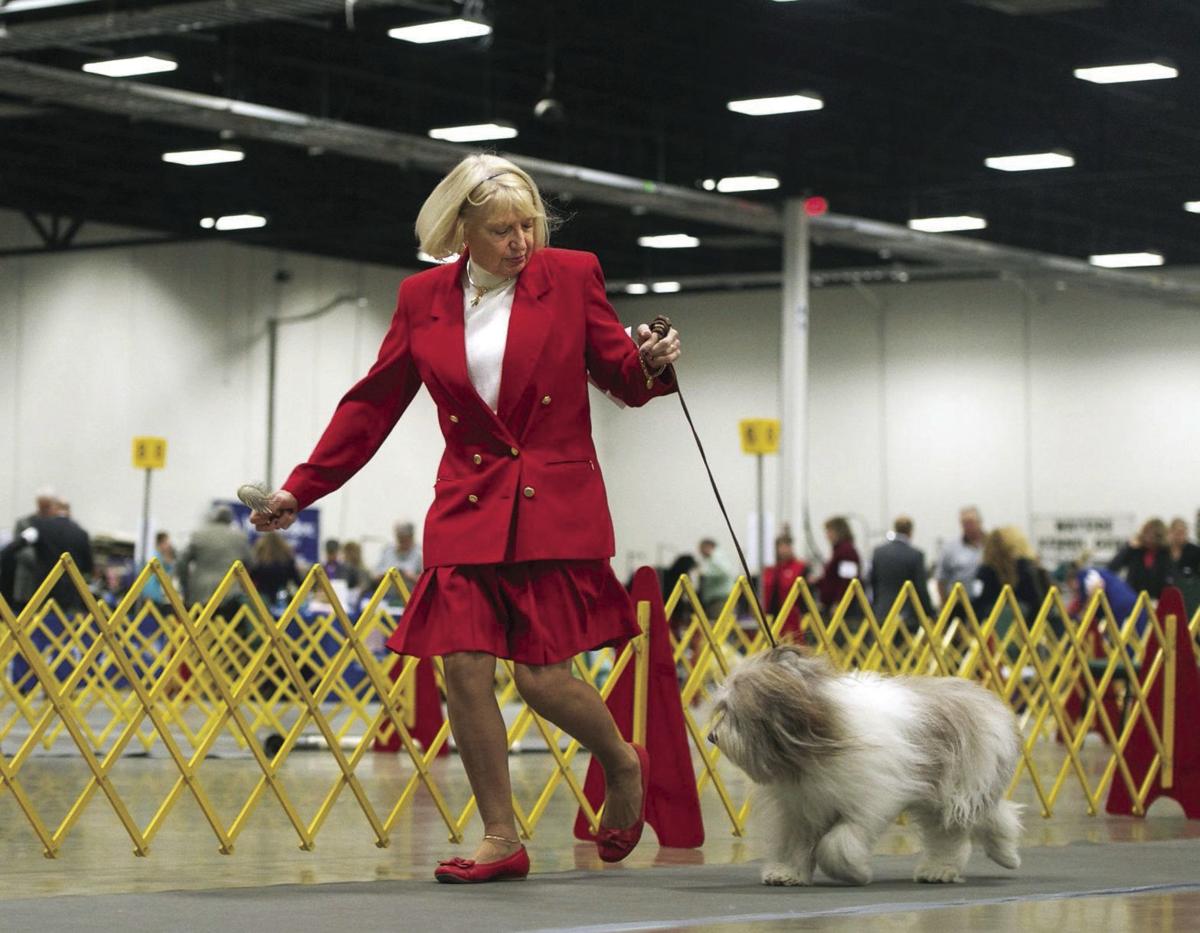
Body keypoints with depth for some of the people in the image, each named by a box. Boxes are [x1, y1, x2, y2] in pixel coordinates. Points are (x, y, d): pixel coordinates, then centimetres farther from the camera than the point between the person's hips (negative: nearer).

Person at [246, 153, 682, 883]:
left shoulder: (571, 276, 1)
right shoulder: (423, 299, 6)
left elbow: (620, 375, 8)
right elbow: (372, 405, 12)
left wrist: (650, 363, -17)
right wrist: (300, 490, 9)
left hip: (555, 508, -3)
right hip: (467, 510, 3)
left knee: (543, 675, -8)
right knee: (464, 669, -6)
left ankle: (624, 766, 23)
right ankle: (501, 840, 6)